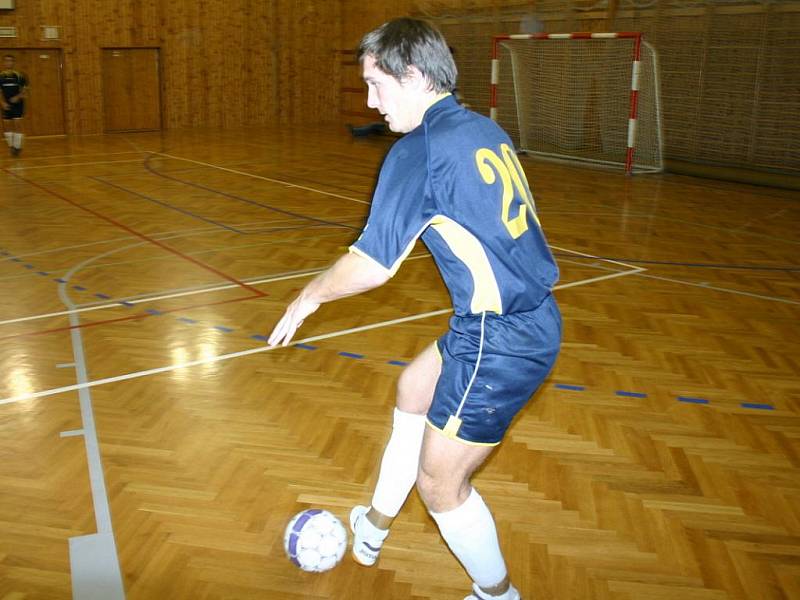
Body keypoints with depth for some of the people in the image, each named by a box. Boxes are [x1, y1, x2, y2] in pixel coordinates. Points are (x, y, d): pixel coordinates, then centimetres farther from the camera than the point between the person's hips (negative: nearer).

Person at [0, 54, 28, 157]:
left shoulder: (19, 75, -1)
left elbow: (25, 90, 1)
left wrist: (18, 97, -16)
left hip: (18, 104, -2)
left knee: (17, 125, -7)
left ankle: (17, 146, 0)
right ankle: (11, 146, 19)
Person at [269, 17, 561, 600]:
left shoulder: (418, 150, -17)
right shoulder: (486, 131, 8)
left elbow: (373, 264, -16)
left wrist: (310, 296, 2)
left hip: (501, 340, -10)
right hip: (535, 316, 10)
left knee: (439, 483, 6)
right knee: (414, 389, 28)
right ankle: (375, 525, 46)